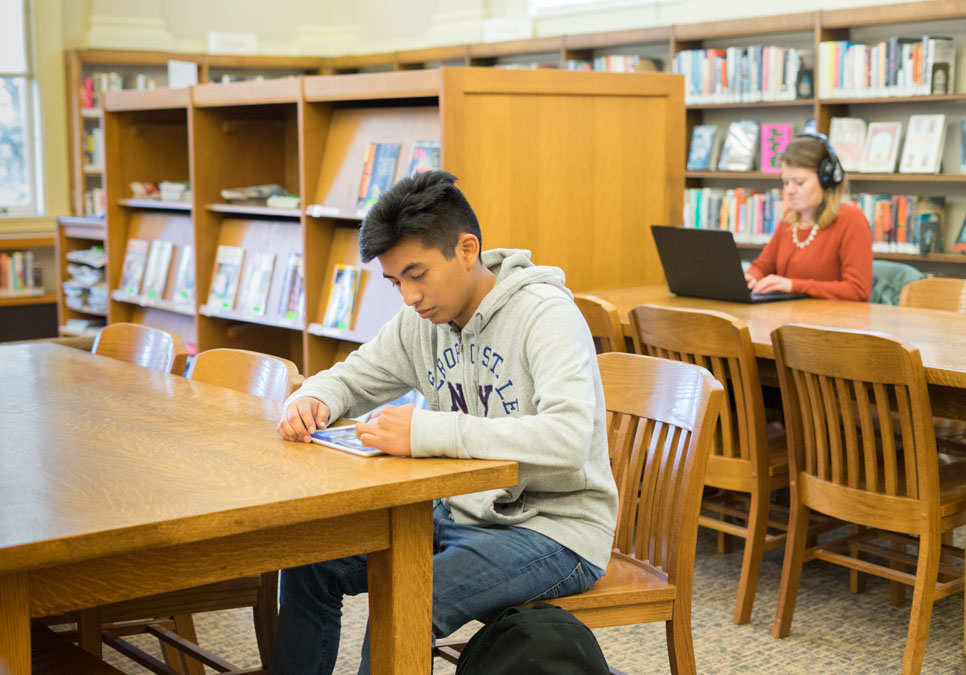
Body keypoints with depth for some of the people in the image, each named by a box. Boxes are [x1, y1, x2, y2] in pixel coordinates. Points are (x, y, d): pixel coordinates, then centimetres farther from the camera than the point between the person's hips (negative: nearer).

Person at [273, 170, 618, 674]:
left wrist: (426, 433, -38)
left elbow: (569, 439, -34)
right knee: (312, 557, 0)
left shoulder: (546, 315, -19)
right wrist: (313, 400, -8)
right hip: (463, 515, 8)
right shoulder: (423, 321, 3)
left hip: (554, 530, -8)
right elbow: (350, 377, 18)